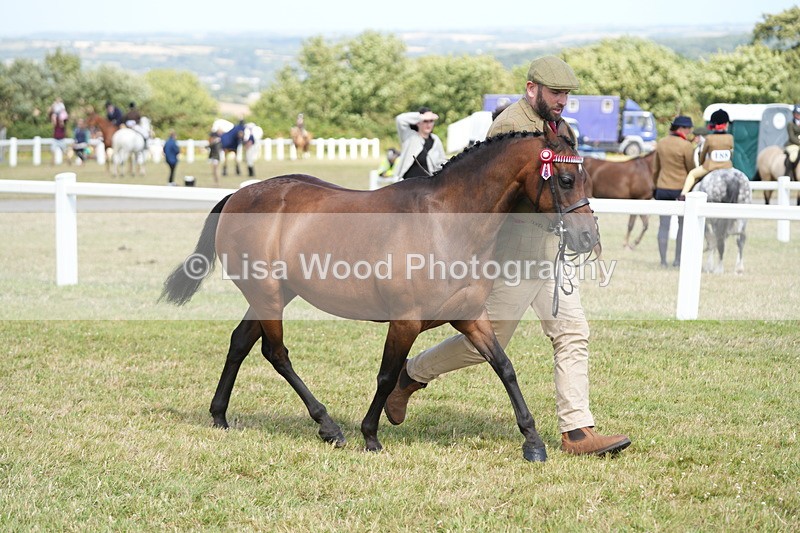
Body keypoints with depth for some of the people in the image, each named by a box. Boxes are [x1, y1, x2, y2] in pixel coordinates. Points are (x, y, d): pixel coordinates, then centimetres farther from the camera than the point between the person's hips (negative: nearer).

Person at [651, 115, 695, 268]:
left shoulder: (661, 144, 3)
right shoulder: (686, 146, -14)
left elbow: (655, 169, 11)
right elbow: (691, 169, -7)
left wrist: (655, 186, 21)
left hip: (663, 188, 4)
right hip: (682, 188, -4)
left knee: (663, 225, 7)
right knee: (683, 224, 11)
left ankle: (663, 261, 6)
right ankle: (678, 259, 12)